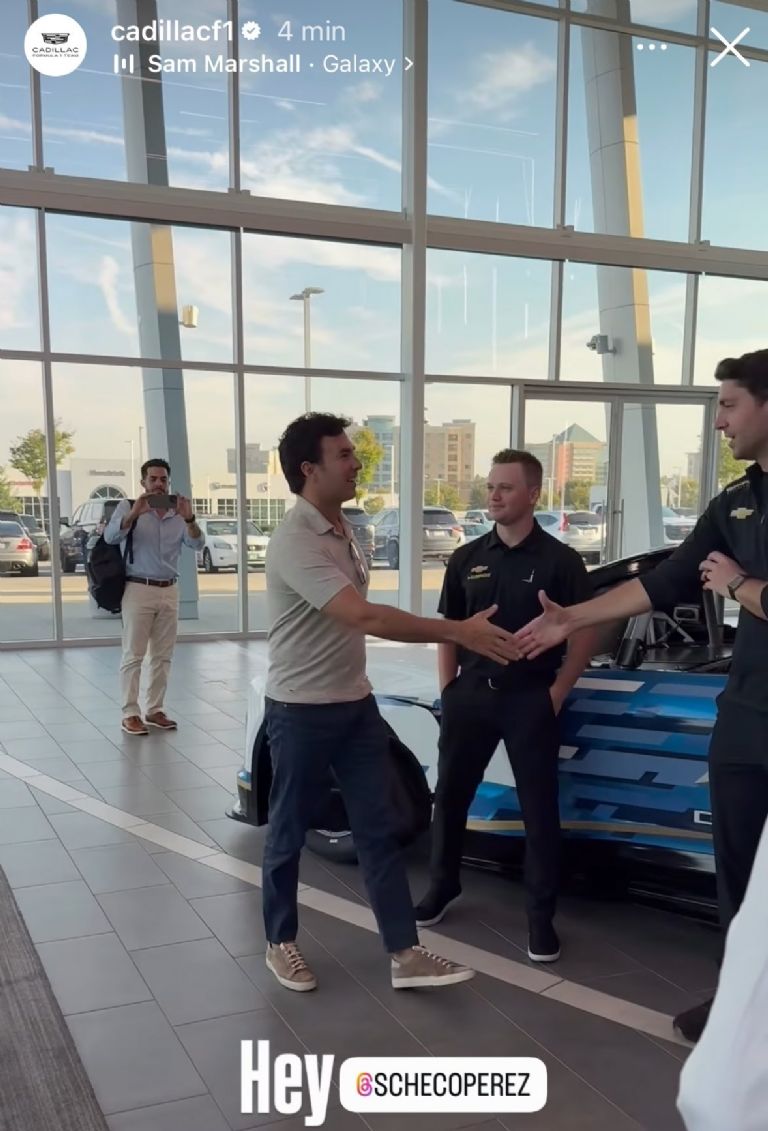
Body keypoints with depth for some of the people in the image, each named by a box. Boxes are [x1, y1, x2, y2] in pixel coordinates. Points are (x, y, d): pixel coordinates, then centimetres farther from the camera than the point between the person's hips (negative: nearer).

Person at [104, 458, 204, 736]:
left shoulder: (177, 512, 10)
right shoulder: (129, 506, 1)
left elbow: (198, 544, -2)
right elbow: (110, 537, -15)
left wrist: (189, 519, -21)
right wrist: (133, 514, -30)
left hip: (169, 591, 4)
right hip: (139, 590, -4)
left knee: (163, 656, 8)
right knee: (133, 656, -3)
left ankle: (155, 710, 16)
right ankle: (130, 714, 1)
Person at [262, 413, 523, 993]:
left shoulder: (344, 529, 7)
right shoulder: (294, 542, -24)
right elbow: (363, 617, -34)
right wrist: (458, 632, -34)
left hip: (356, 703, 8)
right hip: (301, 711, -8)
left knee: (379, 830, 7)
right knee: (289, 833, 9)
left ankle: (405, 954, 13)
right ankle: (281, 943, 28)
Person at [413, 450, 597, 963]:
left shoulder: (559, 560, -4)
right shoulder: (467, 559, 8)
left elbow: (586, 632, -4)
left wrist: (557, 691, -8)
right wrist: (448, 687, 6)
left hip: (531, 699, -4)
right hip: (470, 694, 4)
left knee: (540, 810, 2)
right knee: (450, 795, 12)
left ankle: (541, 916, 14)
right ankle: (443, 885, 32)